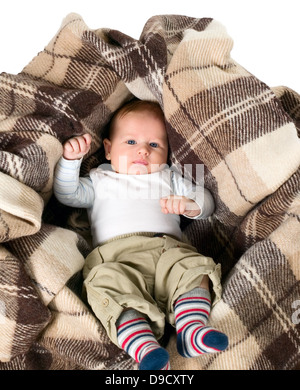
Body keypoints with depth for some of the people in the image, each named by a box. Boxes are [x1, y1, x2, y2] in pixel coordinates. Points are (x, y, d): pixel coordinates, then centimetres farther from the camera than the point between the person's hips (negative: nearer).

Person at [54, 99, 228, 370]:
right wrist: (71, 160, 5)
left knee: (195, 269, -27)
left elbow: (206, 200, 25)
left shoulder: (169, 178, 33)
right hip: (116, 256, -2)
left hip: (167, 249, 2)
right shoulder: (99, 180, 33)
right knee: (107, 283, -34)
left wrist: (190, 205, 1)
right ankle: (144, 347, -46)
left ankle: (192, 330, -38)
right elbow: (67, 195, 20)